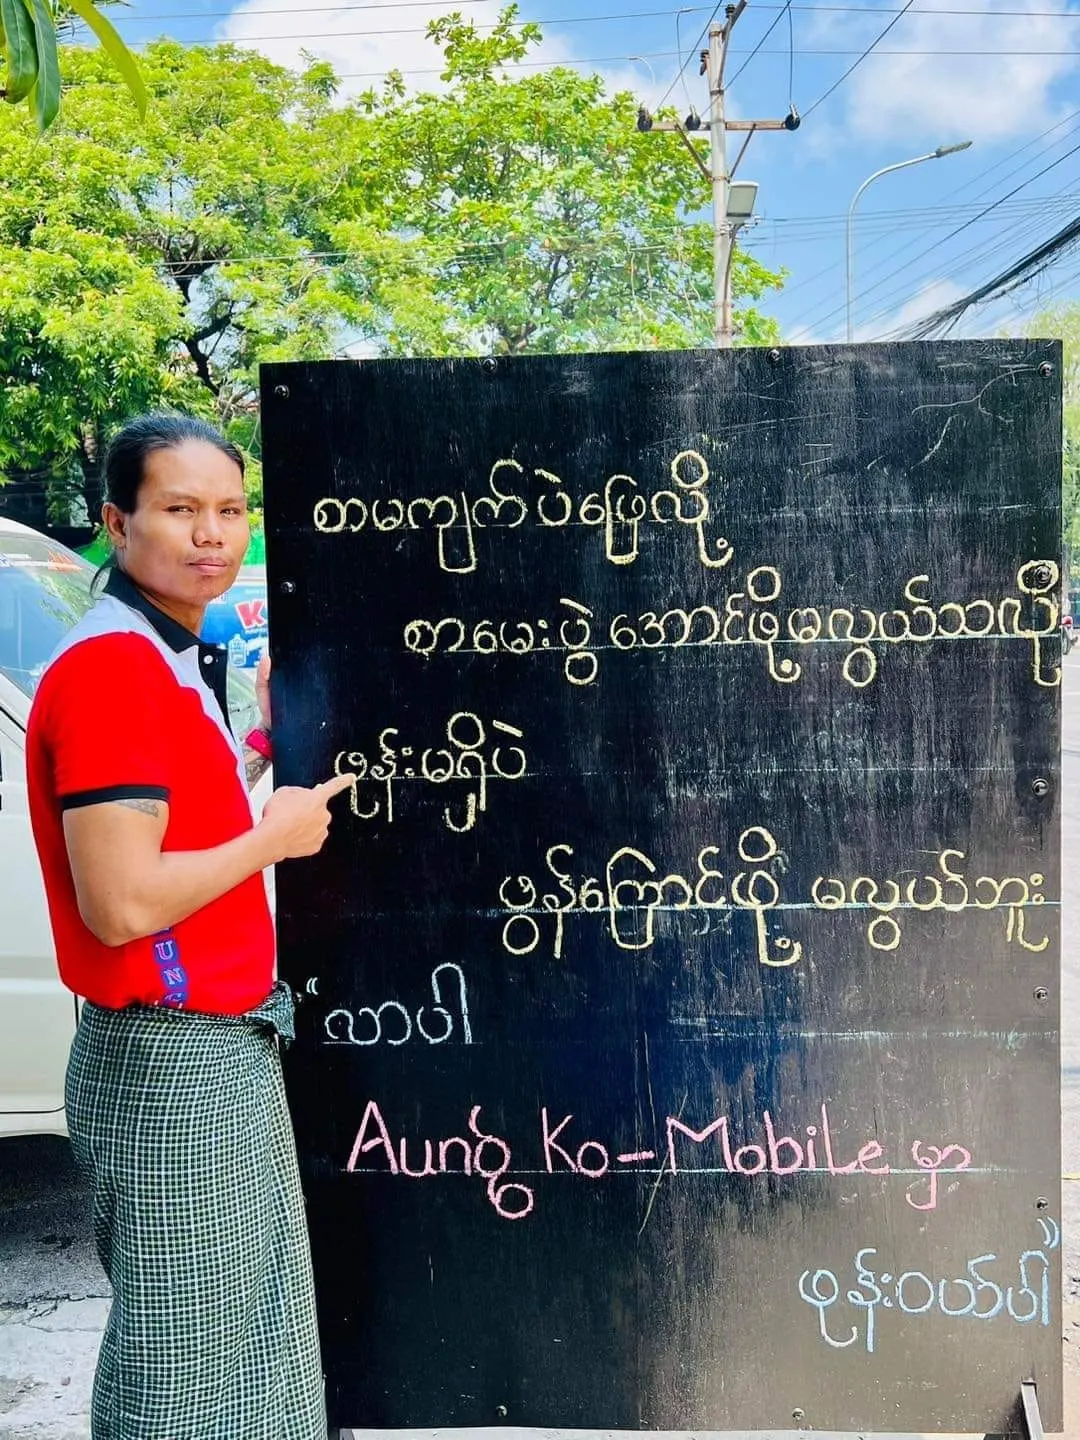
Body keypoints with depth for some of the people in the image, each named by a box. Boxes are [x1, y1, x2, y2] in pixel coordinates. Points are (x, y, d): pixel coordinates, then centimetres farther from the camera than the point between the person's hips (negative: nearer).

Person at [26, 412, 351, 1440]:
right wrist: (273, 835, -15)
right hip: (175, 1059, -10)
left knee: (240, 1338, 22)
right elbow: (120, 902, -26)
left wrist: (258, 746, 9)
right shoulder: (108, 669, -20)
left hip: (218, 1050, 10)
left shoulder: (167, 663, 11)